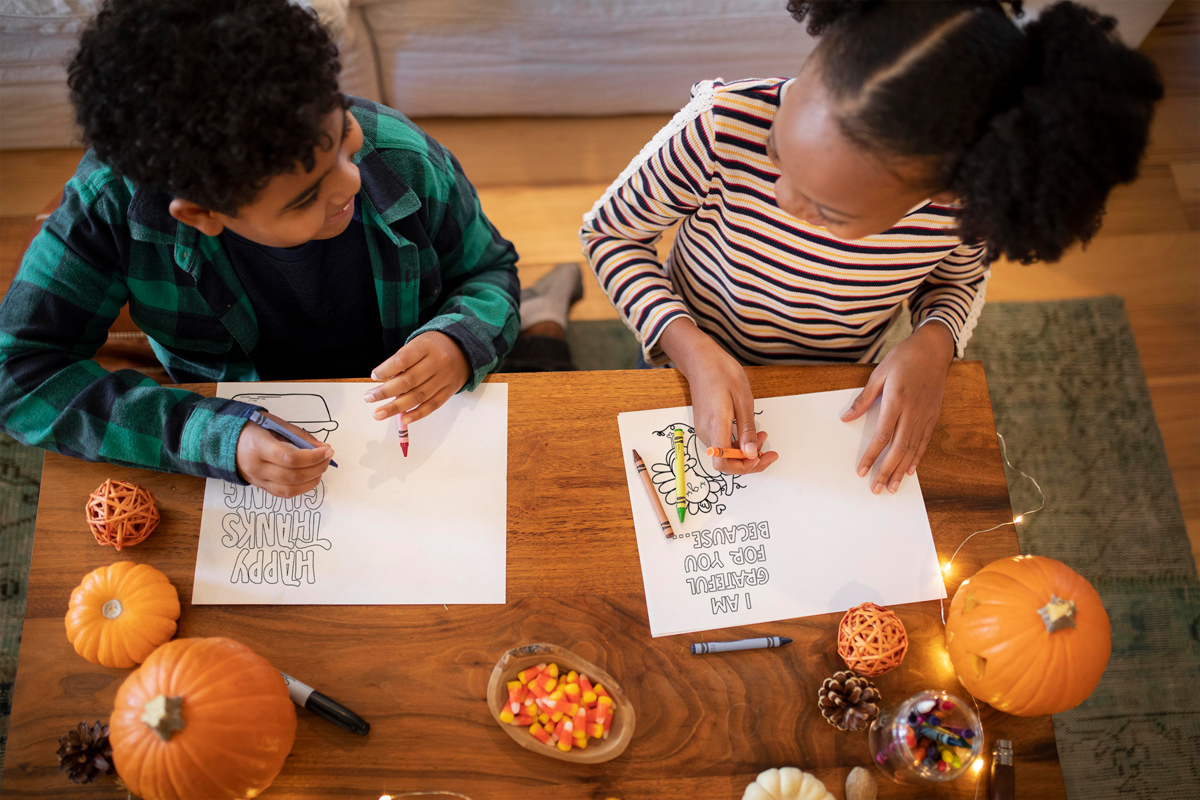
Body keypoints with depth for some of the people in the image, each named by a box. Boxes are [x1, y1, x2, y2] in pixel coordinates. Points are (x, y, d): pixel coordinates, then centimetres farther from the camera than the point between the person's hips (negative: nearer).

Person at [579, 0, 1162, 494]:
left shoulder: (967, 201, -31)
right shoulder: (723, 129, -39)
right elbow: (608, 230, -21)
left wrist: (933, 343, -27)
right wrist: (694, 350, -33)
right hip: (697, 375, 0)